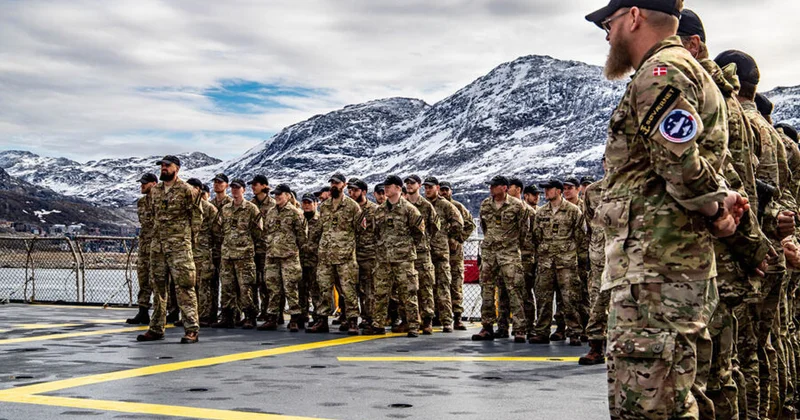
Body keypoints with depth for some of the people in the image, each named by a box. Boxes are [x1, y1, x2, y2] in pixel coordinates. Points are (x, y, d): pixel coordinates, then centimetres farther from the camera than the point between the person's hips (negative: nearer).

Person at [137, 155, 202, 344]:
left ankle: (191, 329, -9)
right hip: (157, 244, 6)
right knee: (158, 286, 10)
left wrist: (190, 235, -2)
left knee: (184, 286, -10)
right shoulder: (155, 190, 13)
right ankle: (156, 328, 17)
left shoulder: (186, 190, -5)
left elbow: (197, 215, -2)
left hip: (179, 245, -6)